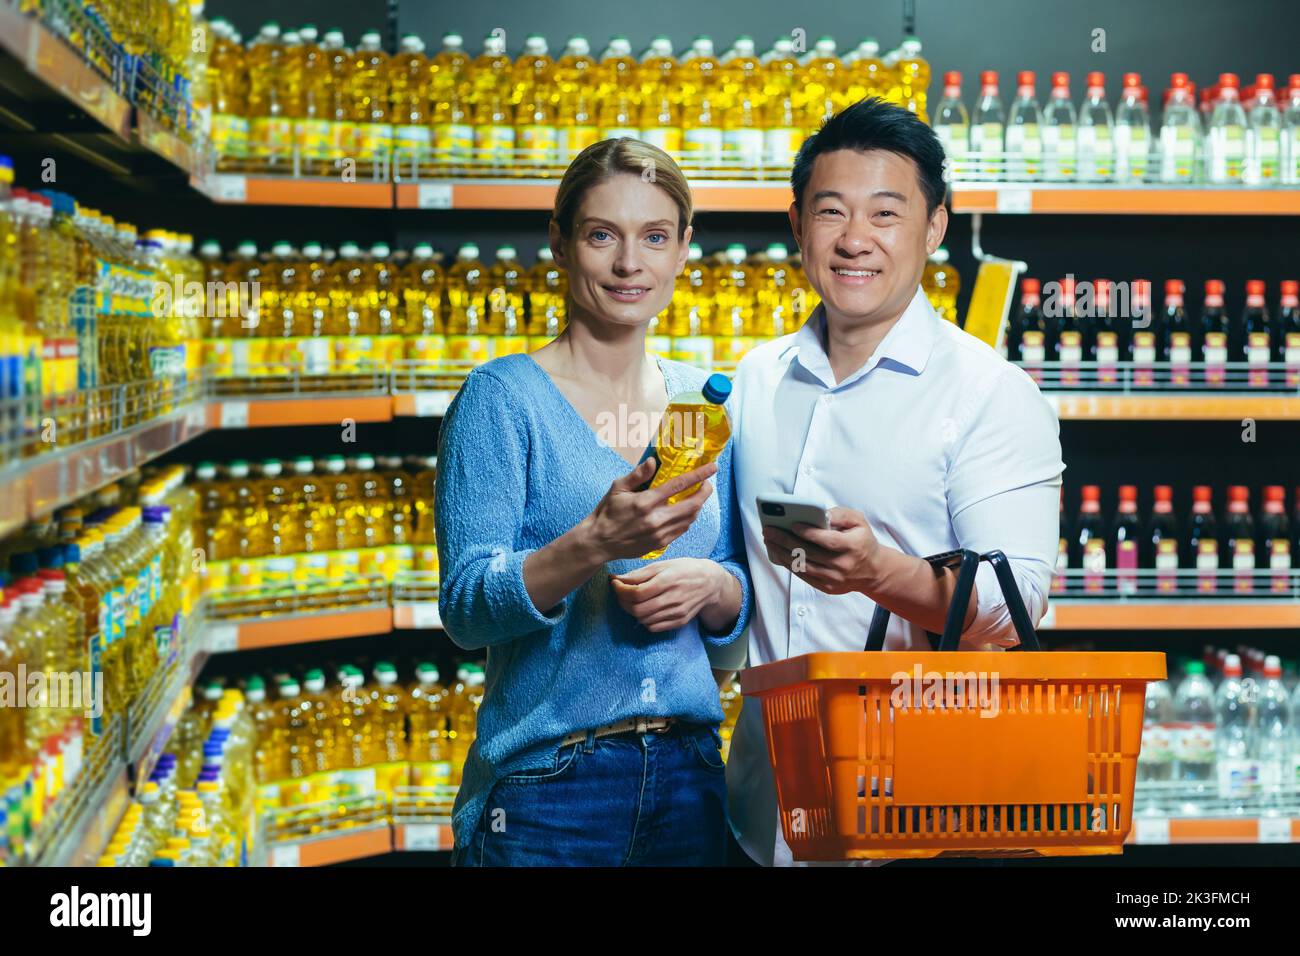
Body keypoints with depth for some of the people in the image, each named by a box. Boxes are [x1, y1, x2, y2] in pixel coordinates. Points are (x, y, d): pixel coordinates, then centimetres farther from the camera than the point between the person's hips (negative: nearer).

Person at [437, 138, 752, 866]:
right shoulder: (504, 397, -6)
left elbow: (743, 606, 13)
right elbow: (466, 608, -14)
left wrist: (708, 584, -9)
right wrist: (596, 544, -29)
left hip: (690, 777, 4)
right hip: (548, 783, -4)